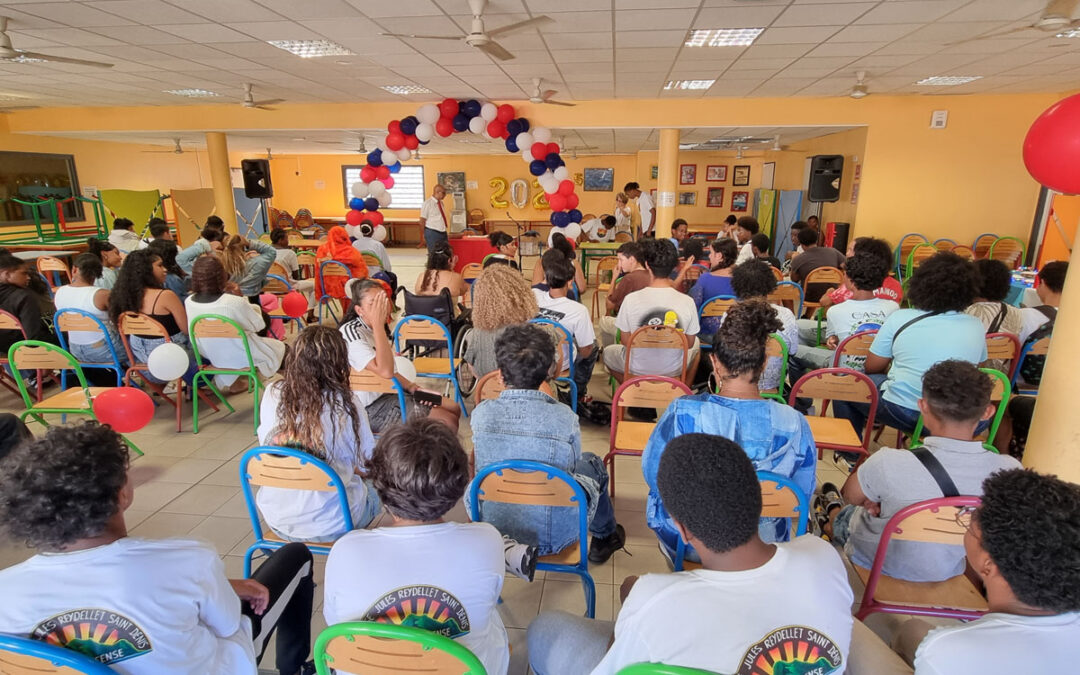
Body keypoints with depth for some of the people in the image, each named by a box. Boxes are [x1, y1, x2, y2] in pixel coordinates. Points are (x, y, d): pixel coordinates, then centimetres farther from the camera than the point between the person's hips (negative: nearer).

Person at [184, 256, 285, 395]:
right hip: (239, 357, -5)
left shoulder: (188, 302, -13)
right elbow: (258, 325, -14)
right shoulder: (235, 302, -31)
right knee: (279, 345, 21)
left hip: (209, 356, 5)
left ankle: (233, 383, 30)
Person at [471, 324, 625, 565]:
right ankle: (604, 538, 48)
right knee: (592, 463, 22)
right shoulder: (563, 418, -23)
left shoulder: (481, 413, -16)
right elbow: (572, 465, -4)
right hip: (553, 537, -2)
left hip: (494, 530, 3)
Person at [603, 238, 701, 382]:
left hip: (637, 370, -1)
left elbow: (626, 339, -10)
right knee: (696, 345, 35)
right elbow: (690, 343, -6)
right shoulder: (688, 301, -18)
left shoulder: (631, 299, -21)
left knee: (608, 352, 32)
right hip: (674, 370, 1)